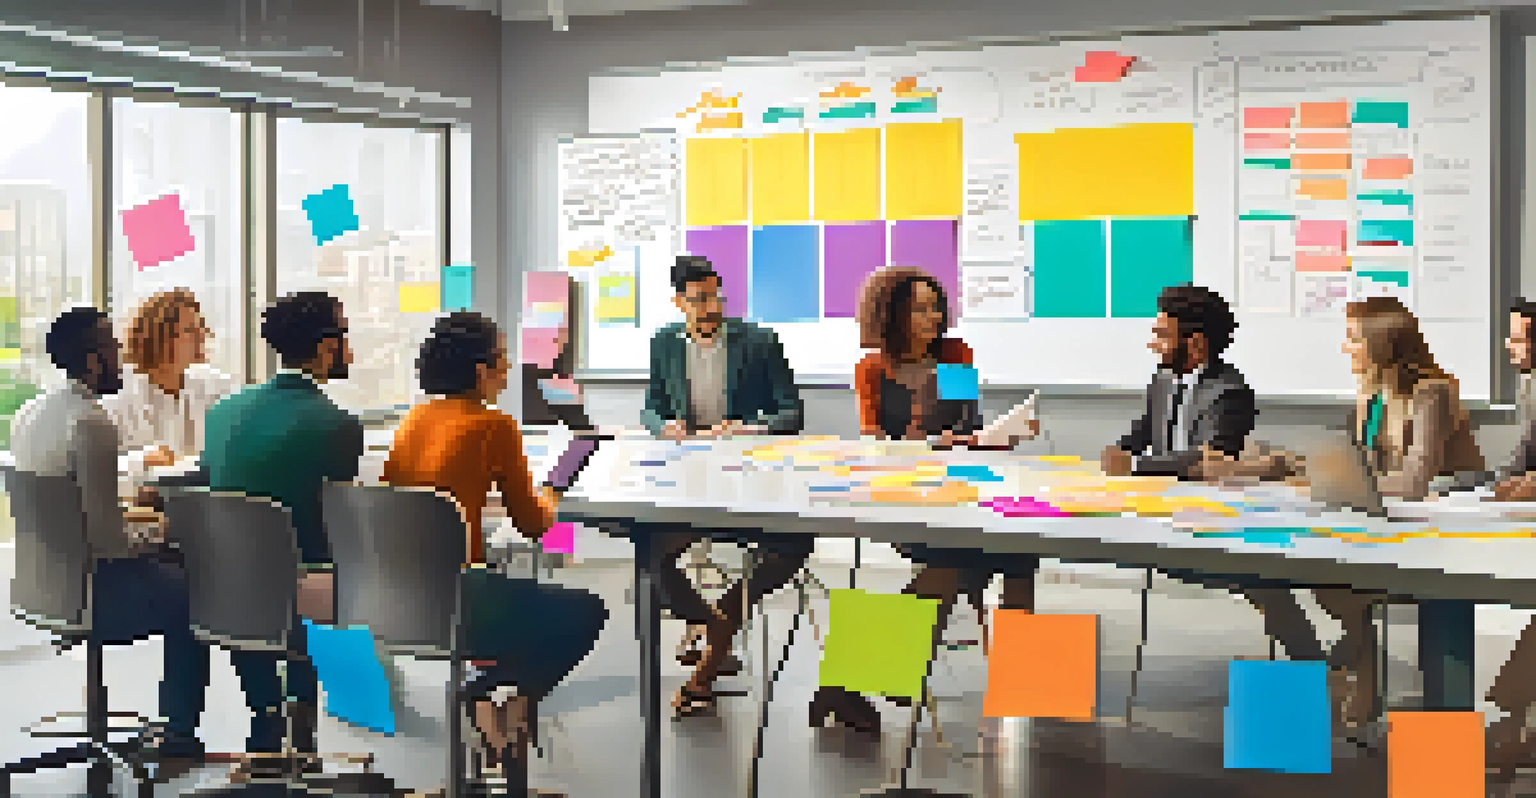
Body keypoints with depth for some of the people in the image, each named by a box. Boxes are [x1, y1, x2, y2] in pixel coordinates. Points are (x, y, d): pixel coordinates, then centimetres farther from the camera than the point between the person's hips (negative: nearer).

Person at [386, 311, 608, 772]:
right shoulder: (494, 426, -11)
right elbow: (532, 523, -4)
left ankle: (480, 697, 25)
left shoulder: (414, 420, 7)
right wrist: (545, 502, 20)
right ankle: (515, 708, 17)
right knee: (585, 613, 15)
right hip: (451, 602, -7)